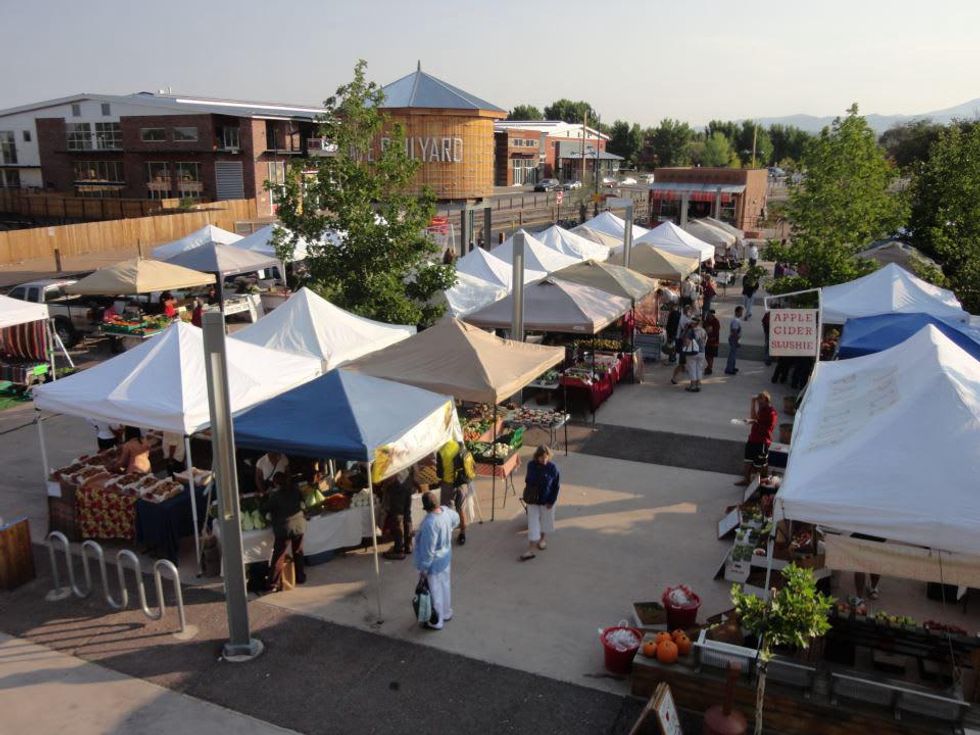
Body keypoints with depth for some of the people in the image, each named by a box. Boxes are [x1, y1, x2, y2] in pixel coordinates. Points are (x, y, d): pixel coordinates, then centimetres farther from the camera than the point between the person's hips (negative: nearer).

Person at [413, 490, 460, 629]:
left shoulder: (430, 523, -35)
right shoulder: (446, 511, -11)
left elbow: (428, 549, -28)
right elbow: (456, 519, 14)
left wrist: (424, 568, -17)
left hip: (434, 562, -8)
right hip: (445, 556, 8)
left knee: (434, 591, 10)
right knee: (444, 585, 25)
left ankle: (436, 622, 26)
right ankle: (446, 613, 43)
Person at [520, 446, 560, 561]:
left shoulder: (552, 467, -17)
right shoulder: (531, 465, -11)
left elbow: (556, 485, -9)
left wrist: (551, 501, -10)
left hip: (547, 500, -1)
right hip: (533, 500, 1)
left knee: (546, 521, 19)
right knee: (533, 523, 1)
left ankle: (542, 539, 46)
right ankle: (531, 550, 2)